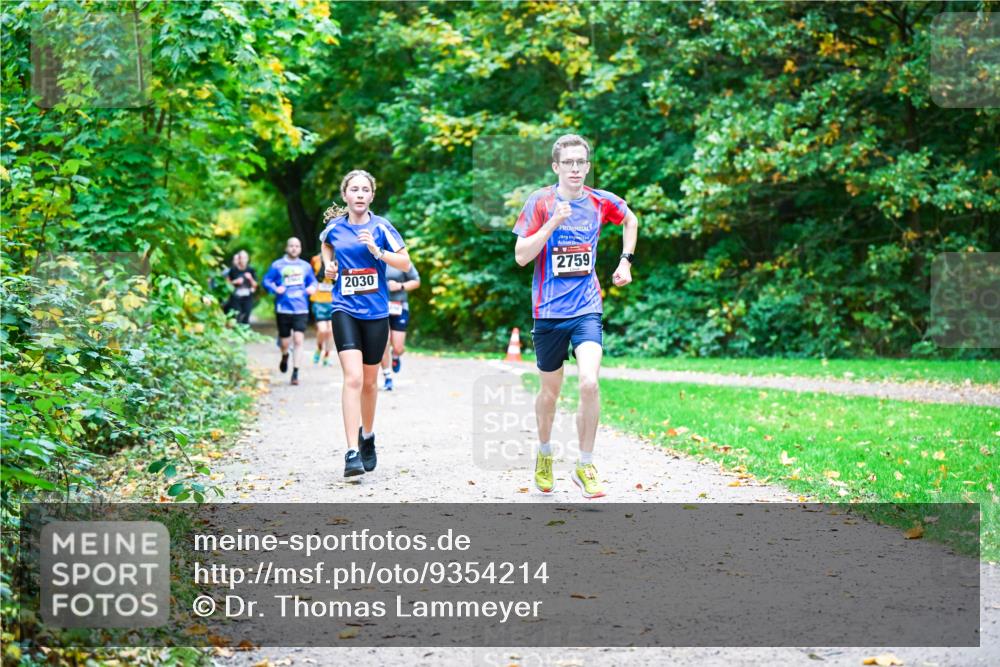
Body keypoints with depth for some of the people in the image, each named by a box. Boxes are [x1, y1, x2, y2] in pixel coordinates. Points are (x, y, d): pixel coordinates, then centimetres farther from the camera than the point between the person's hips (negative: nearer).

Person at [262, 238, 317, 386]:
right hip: (283, 308, -1)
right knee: (285, 342, 7)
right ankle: (285, 356, 43)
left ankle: (295, 373, -8)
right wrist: (275, 288, -15)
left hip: (301, 309, 1)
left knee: (299, 340, -12)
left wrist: (312, 287, -3)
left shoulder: (305, 266, 10)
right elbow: (266, 281, 4)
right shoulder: (278, 265, 2)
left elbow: (313, 281, 20)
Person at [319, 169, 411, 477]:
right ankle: (352, 453, -22)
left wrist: (378, 251, -16)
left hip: (376, 312, 1)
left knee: (369, 381, 13)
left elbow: (406, 264, -3)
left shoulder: (381, 227, -3)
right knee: (353, 377, -17)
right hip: (345, 310, -1)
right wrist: (329, 265, 8)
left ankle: (367, 435, 39)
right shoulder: (334, 227, 2)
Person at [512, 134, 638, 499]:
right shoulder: (540, 202, -6)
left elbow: (631, 220, 25)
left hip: (587, 308, 1)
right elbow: (521, 256, -11)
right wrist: (553, 222, -20)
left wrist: (625, 261, 15)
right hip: (549, 310, -1)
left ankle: (585, 466, -3)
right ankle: (544, 455, 39)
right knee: (550, 390, 12)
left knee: (589, 384, -18)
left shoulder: (601, 202, 2)